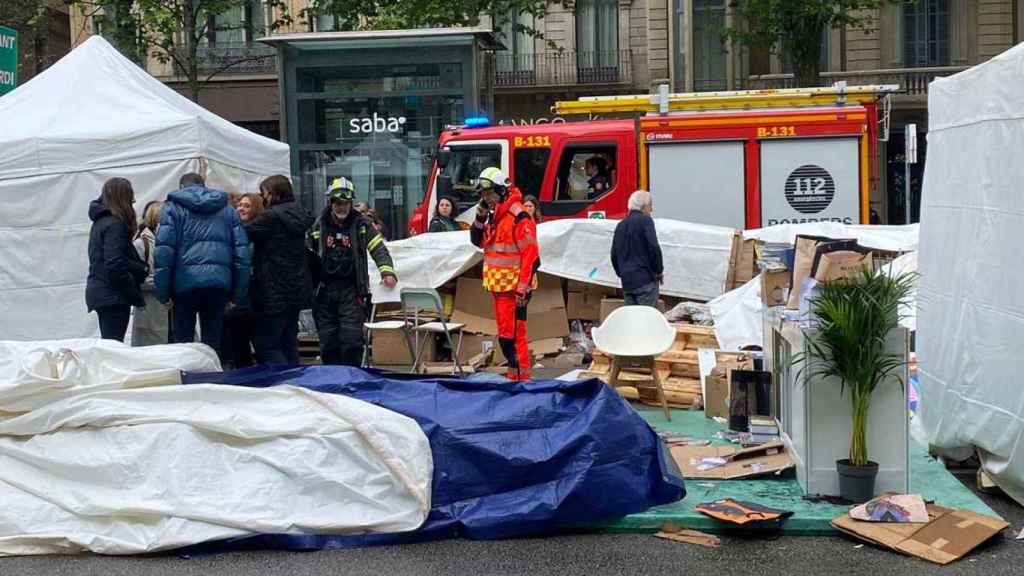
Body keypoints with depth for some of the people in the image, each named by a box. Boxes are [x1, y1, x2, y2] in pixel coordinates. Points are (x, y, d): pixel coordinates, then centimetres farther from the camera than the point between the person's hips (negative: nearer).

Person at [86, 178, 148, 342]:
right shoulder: (115, 224, -14)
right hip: (113, 297, -9)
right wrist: (137, 297, -14)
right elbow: (116, 266, -21)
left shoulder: (100, 222, 15)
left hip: (99, 293, 9)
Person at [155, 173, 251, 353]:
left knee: (182, 341, 7)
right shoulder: (227, 209, 16)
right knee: (213, 342, 9)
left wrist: (163, 292, -3)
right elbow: (242, 252, 9)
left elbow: (164, 250, -4)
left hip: (185, 283, -2)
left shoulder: (173, 207, 7)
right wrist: (238, 295, 9)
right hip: (219, 283, 2)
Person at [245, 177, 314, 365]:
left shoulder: (272, 217, -16)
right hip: (297, 289, 9)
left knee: (267, 345, -3)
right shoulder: (299, 214, 9)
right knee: (289, 343, 16)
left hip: (275, 293, -8)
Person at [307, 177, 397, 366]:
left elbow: (378, 249, -3)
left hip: (352, 290, -2)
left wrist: (387, 271, -19)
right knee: (328, 341, 5)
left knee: (352, 339, -8)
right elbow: (306, 254, 17)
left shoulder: (361, 224, 3)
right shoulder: (318, 226, 7)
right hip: (324, 291, 2)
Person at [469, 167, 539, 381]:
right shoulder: (493, 215, 12)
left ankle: (521, 376, -6)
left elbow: (531, 255, -18)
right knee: (504, 332, 15)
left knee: (512, 333, -10)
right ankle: (515, 373, 24)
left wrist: (523, 288, -21)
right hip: (498, 284, 10)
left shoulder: (518, 216, -16)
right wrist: (480, 218, 4)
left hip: (513, 287, -10)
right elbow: (478, 241, 21)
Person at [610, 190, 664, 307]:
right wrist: (659, 271, -3)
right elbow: (654, 248, -14)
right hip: (645, 280, -7)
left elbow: (614, 255, 16)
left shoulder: (620, 225, 15)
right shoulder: (645, 220, -6)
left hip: (627, 281, 7)